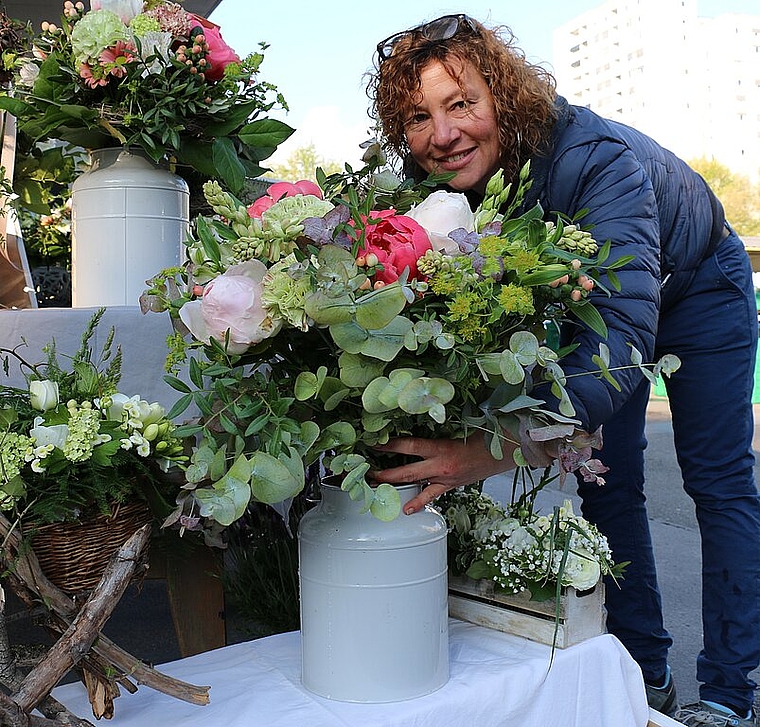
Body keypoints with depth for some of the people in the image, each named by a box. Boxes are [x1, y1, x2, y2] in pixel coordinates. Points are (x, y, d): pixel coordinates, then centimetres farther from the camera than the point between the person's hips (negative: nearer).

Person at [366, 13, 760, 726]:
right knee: (608, 481, 3)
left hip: (696, 286, -4)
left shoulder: (597, 159, -42)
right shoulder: (439, 184, -24)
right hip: (592, 292, 5)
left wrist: (495, 450, -67)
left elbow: (625, 331, -54)